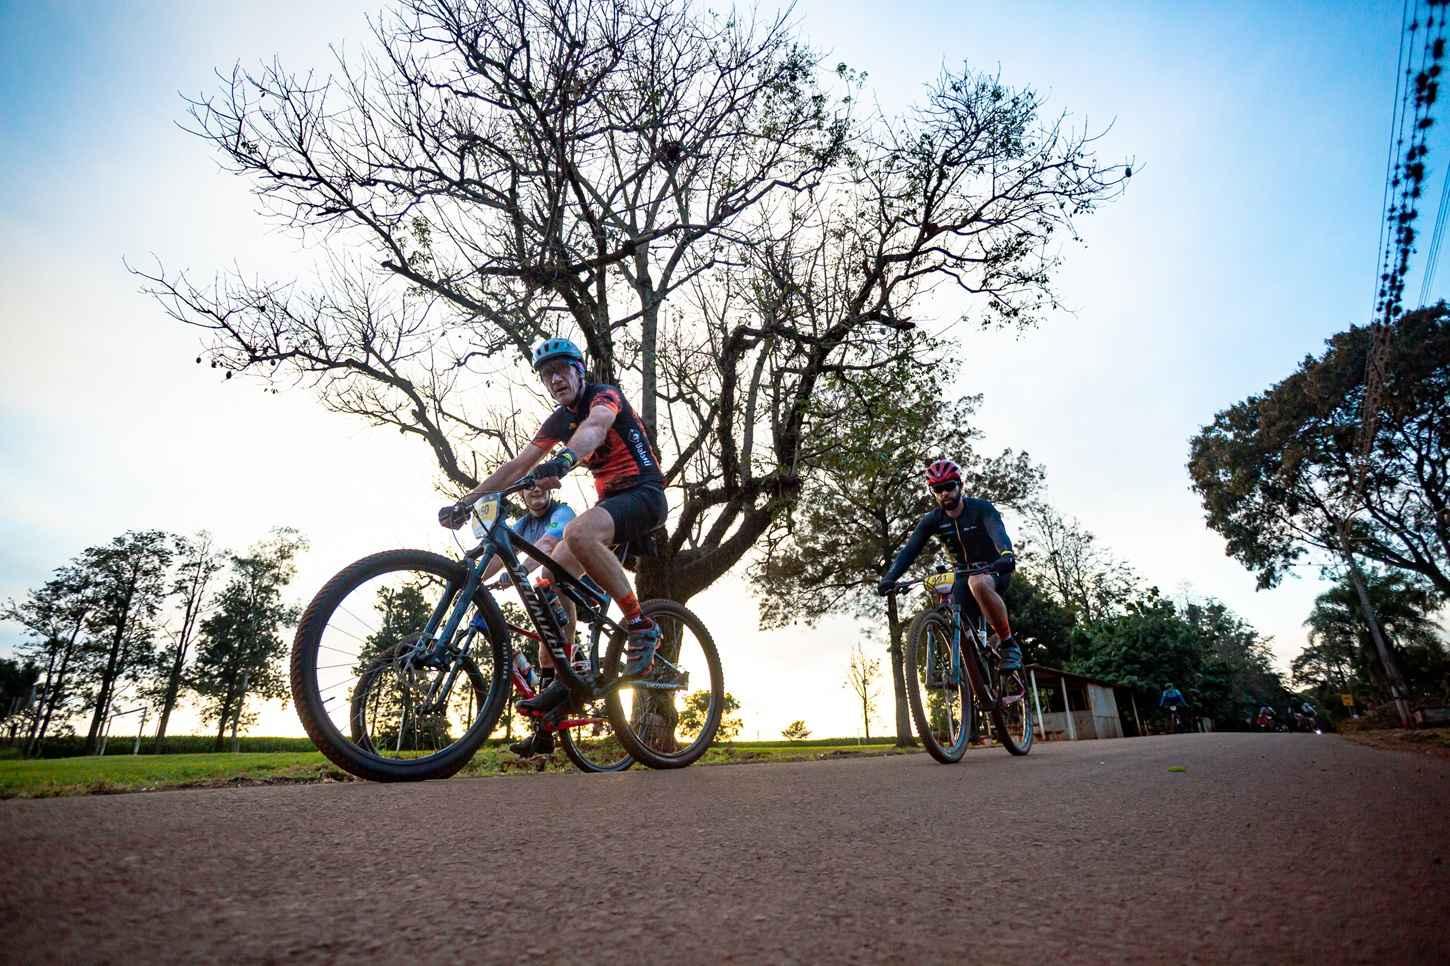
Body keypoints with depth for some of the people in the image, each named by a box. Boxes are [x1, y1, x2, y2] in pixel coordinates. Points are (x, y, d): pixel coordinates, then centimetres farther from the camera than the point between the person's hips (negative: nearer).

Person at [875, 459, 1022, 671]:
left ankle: (1009, 644, -22)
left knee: (978, 583, -38)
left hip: (994, 569, -4)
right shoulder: (932, 519, -8)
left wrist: (1007, 555, -61)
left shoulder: (981, 508, -18)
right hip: (964, 573, 4)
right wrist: (890, 577, -36)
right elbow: (910, 549, -19)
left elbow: (998, 532, -38)